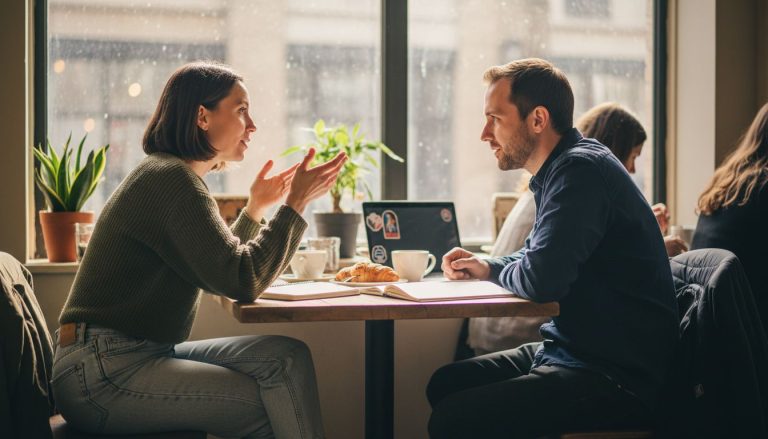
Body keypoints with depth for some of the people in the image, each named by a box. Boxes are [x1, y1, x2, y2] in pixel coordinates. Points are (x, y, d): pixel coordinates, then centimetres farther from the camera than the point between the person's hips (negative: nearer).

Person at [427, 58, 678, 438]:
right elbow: (540, 257, 31)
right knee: (445, 383, 10)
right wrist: (487, 267, 11)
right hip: (574, 350, 11)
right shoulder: (559, 171, 15)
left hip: (618, 378, -11)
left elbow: (540, 280, -27)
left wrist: (496, 272, -4)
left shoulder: (581, 171, -19)